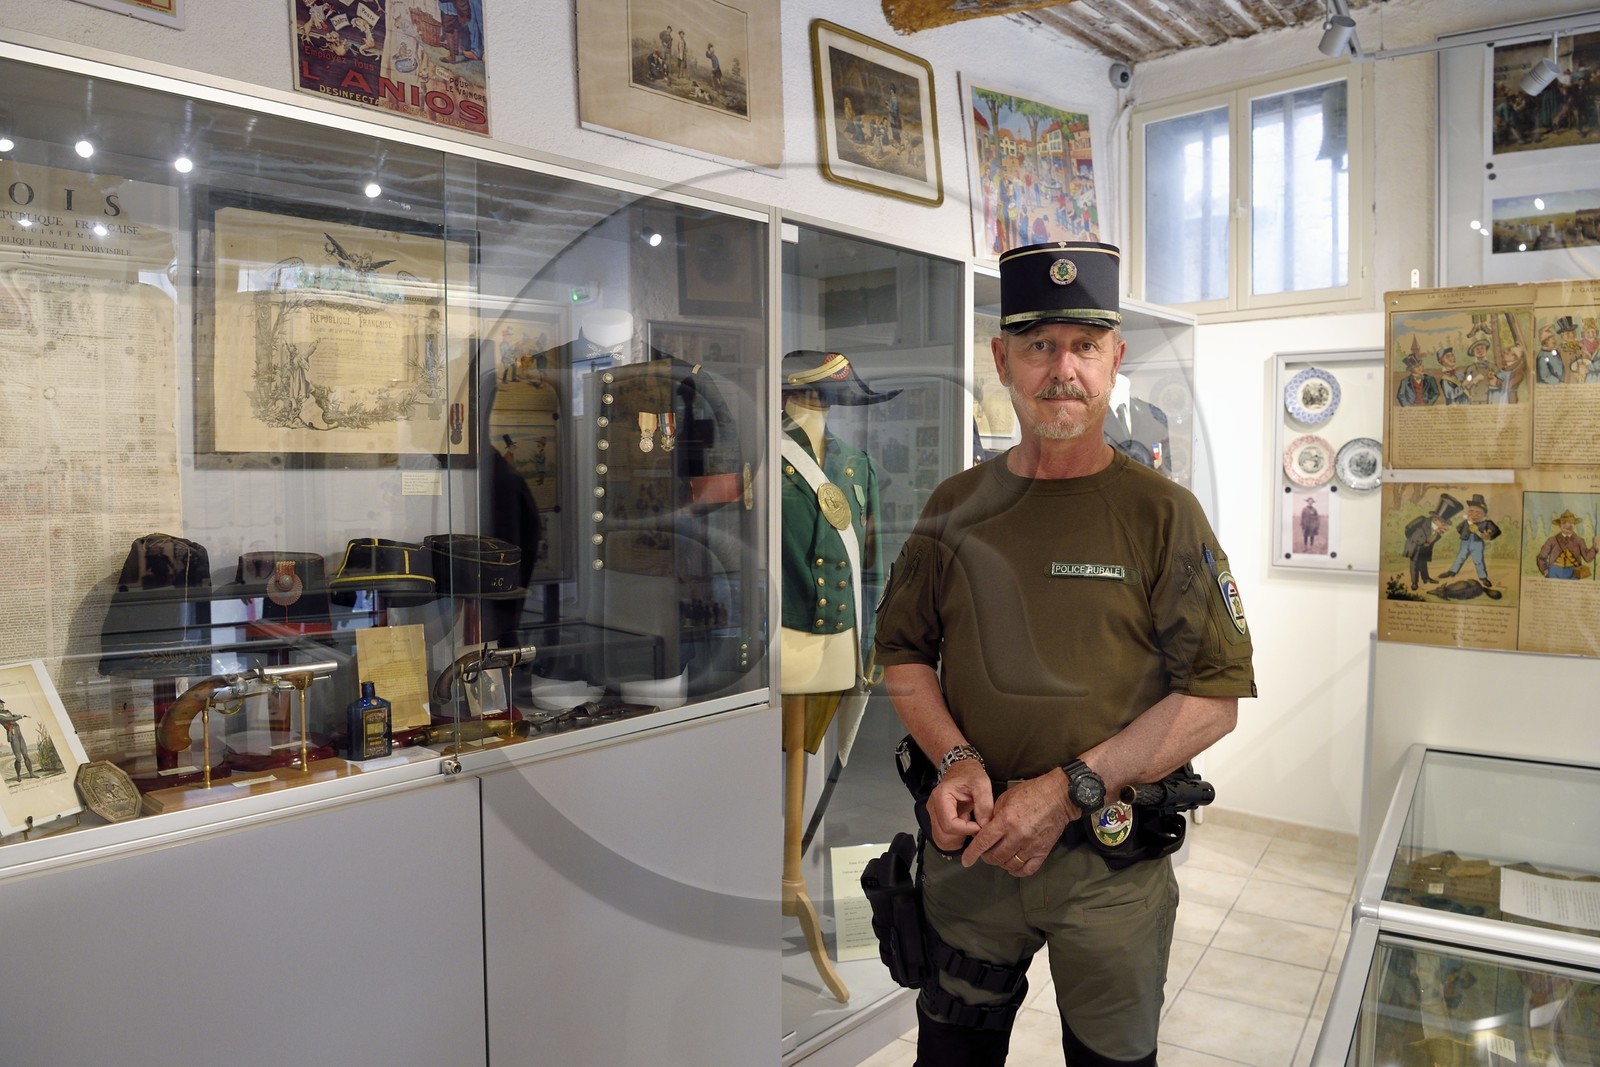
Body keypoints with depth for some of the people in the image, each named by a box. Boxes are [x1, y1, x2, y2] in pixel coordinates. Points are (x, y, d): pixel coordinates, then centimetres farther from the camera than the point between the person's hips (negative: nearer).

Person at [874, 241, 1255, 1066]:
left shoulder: (1162, 513, -6)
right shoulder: (957, 506, 2)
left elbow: (1215, 696, -10)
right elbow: (904, 654, 8)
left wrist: (1066, 790, -18)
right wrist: (954, 760, -10)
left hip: (1111, 857, -2)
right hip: (969, 844, 3)